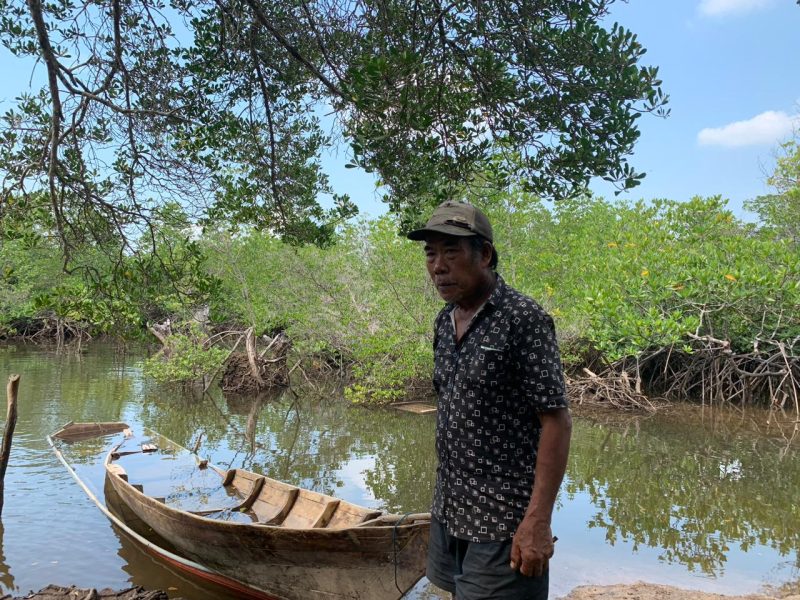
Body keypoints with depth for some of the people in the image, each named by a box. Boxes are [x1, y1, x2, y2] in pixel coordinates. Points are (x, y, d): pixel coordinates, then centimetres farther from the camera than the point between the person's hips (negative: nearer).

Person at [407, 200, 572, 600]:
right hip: (449, 513, 7)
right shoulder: (444, 321, 7)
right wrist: (444, 499, 15)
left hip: (502, 522, -7)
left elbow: (556, 422, -16)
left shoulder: (523, 319, -15)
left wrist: (538, 521, -20)